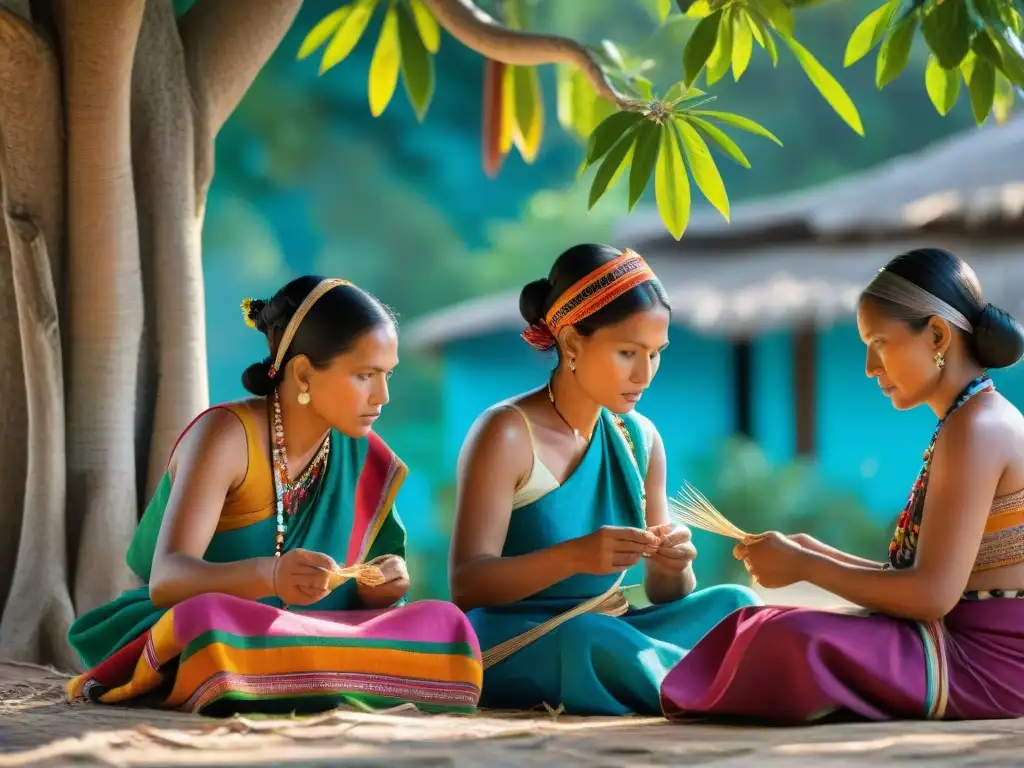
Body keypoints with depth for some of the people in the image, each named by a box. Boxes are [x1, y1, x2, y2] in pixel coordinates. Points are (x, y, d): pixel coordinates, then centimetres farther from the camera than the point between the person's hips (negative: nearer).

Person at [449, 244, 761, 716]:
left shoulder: (641, 439, 8)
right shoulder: (506, 435, -11)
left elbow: (665, 596, 10)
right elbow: (465, 585, -19)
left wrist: (673, 566, -15)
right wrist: (573, 557, -35)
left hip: (607, 640, 6)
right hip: (513, 652, -6)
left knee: (732, 605, -16)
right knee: (590, 636, -37)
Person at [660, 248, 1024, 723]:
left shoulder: (975, 428, -15)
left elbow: (934, 593, -20)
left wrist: (804, 565, -11)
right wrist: (823, 557, 8)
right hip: (980, 646, 11)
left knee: (789, 642, -26)